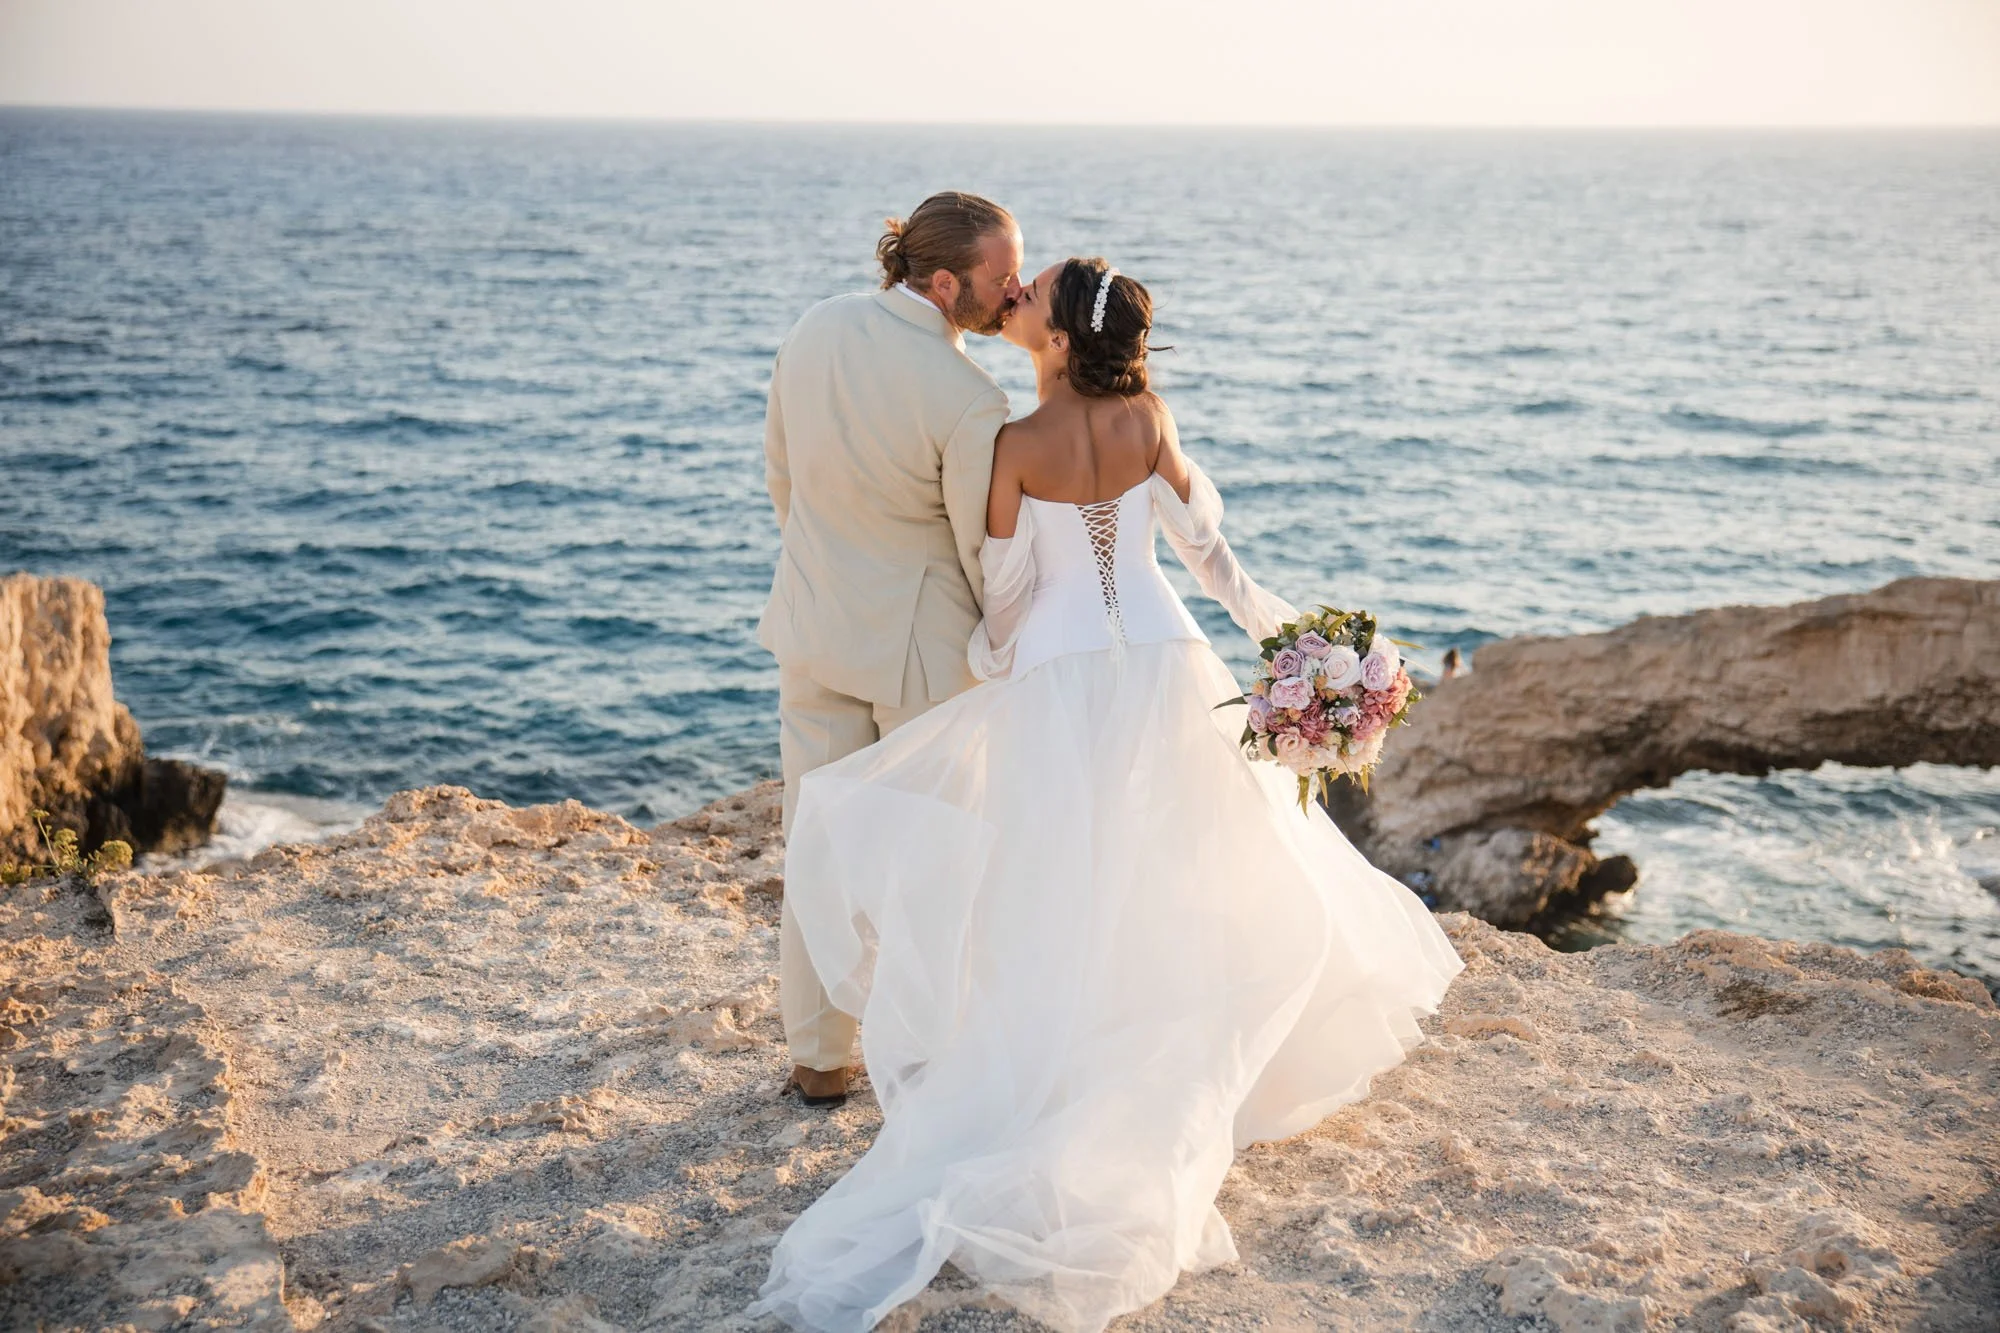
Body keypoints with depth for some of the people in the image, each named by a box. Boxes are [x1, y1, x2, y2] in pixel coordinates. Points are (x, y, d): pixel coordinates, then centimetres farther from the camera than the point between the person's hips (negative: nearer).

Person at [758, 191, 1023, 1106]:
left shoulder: (814, 329, -5)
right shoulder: (969, 403, -24)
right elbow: (988, 554, -15)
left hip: (814, 620, 5)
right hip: (921, 639, -5)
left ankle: (817, 1057, 26)